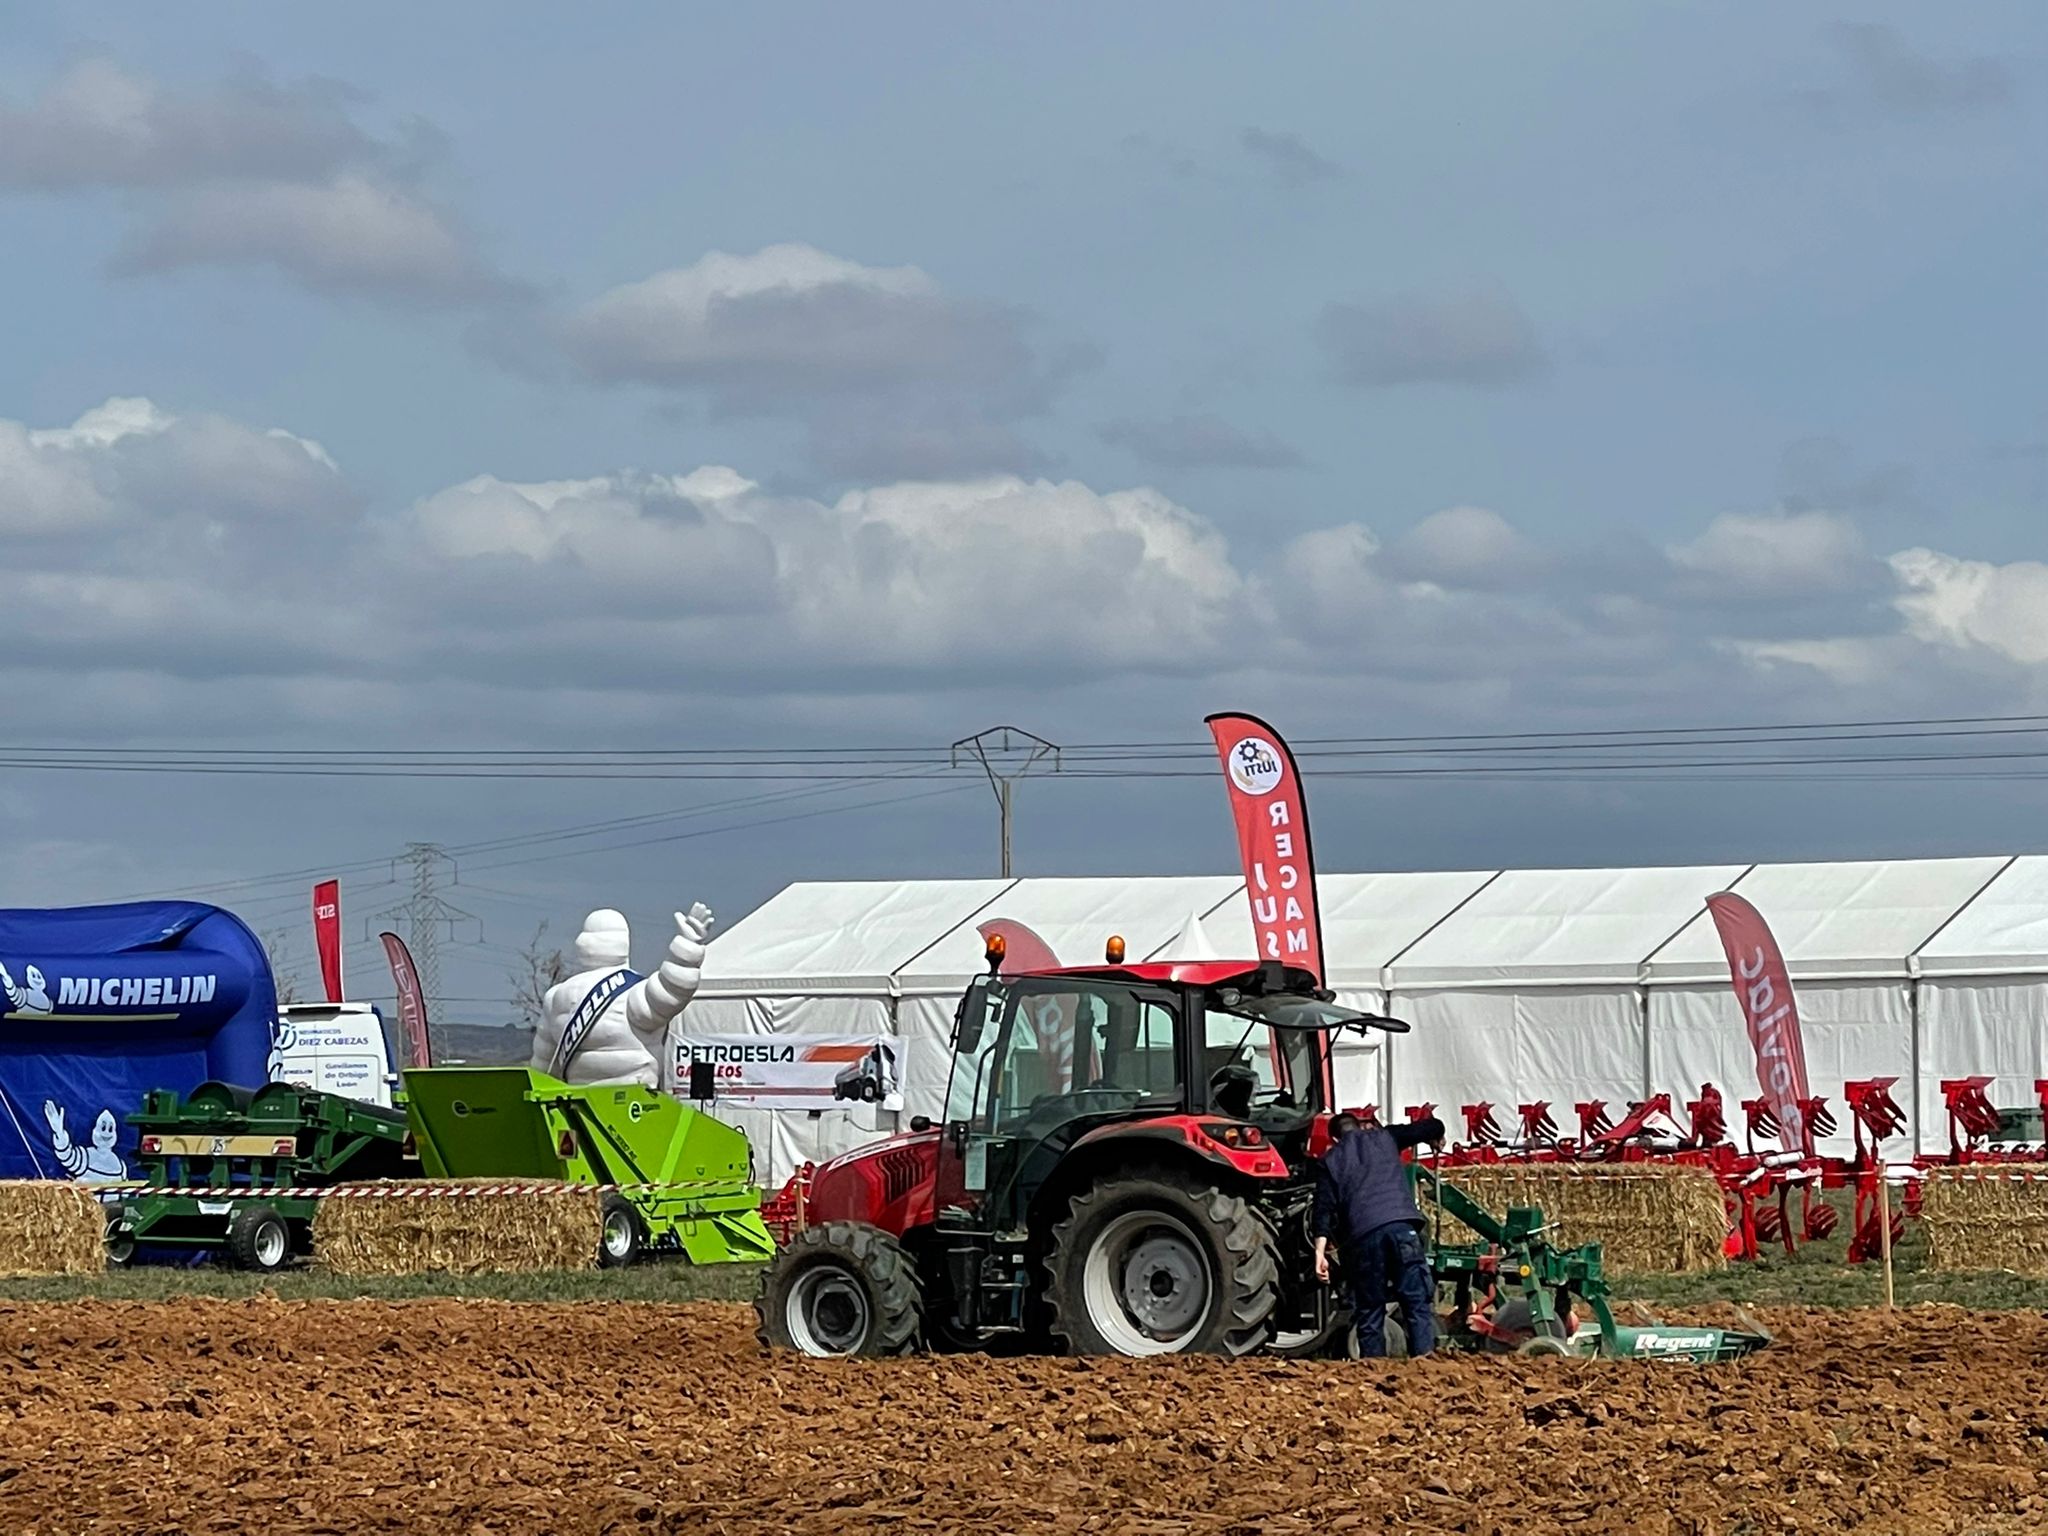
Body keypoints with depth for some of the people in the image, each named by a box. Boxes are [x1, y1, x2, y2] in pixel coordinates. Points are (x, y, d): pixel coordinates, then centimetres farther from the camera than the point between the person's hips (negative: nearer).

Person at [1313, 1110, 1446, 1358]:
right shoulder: (1384, 1138, 21)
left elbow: (1324, 1208, 7)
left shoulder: (1330, 1160, 19)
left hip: (1362, 1235, 0)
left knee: (1369, 1311, 8)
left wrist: (1320, 1251, 1)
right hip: (1401, 1225, 0)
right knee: (1418, 1303, -2)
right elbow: (1433, 1128, 23)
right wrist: (1435, 1141, 47)